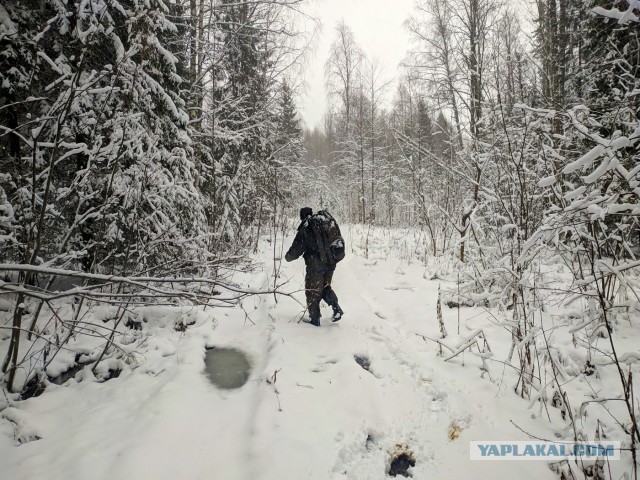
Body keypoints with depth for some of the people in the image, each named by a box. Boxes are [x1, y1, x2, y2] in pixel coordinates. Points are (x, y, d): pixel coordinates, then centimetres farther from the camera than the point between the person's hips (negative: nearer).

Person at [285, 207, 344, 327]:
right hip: (330, 264, 6)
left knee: (313, 294, 10)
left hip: (315, 267, -6)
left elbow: (295, 250, -11)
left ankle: (314, 320, 18)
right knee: (326, 287, 25)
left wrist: (287, 257, 10)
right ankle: (336, 307, 6)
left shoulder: (304, 231, -13)